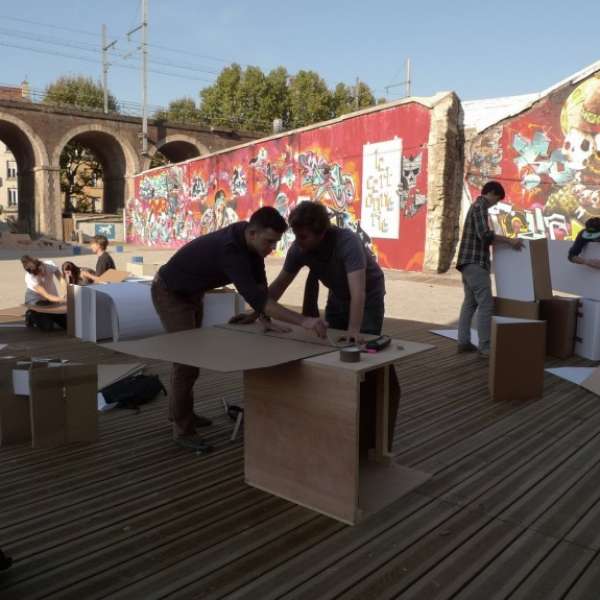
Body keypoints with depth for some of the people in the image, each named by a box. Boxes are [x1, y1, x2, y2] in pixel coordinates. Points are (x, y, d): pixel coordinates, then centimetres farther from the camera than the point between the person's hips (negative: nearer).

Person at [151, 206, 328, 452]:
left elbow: (259, 282, -7)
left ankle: (183, 413, 33)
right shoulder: (229, 249, -40)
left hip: (192, 292, 9)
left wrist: (265, 318, -18)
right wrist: (302, 321, -56)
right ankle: (183, 429, 3)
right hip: (170, 292, -9)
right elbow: (254, 295, -50)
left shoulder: (250, 240, -14)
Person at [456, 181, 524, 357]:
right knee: (486, 304, -8)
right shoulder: (480, 206, -10)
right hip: (475, 262, -10)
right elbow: (485, 234, -22)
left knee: (470, 302, 12)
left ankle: (463, 341, 13)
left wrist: (505, 241, 20)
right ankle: (485, 347, -7)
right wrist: (509, 241, -17)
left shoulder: (476, 206, 21)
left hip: (468, 262, 10)